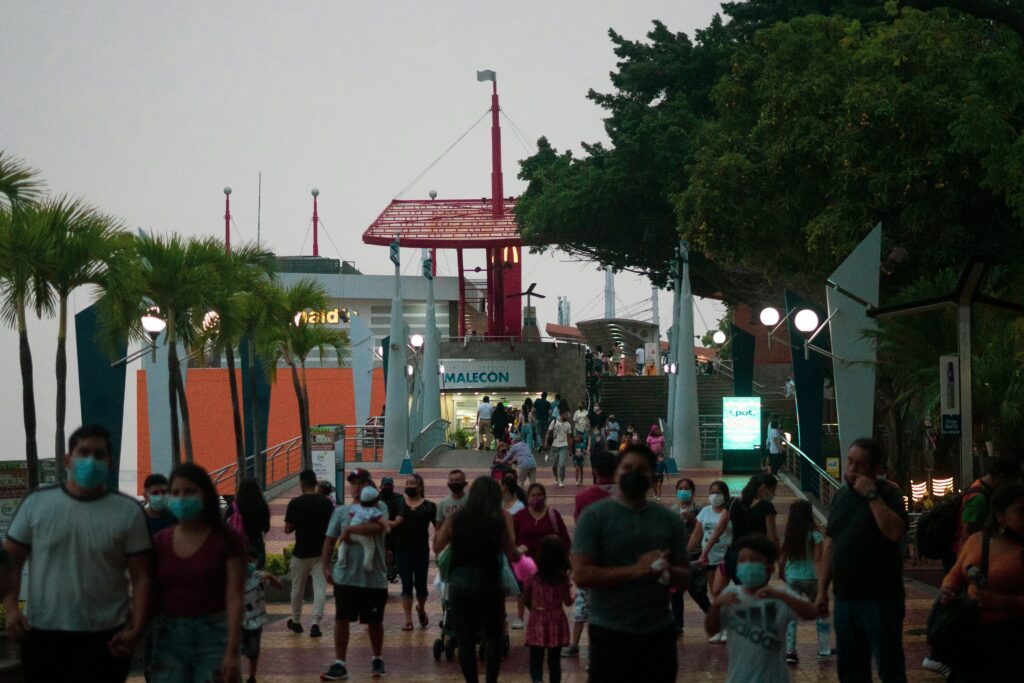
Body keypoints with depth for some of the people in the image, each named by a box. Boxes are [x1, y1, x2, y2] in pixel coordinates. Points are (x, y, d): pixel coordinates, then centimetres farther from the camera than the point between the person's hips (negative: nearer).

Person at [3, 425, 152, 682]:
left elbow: (141, 576, 0)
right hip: (42, 631, 1)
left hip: (106, 634, -1)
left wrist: (137, 627, -12)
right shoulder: (36, 503, 2)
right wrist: (11, 608, -11)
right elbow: (11, 562, 5)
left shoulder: (128, 511, 0)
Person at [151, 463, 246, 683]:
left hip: (213, 635, -3)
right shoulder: (160, 542, 8)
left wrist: (232, 652, -15)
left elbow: (234, 599, -8)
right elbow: (150, 596, 8)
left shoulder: (226, 540, -3)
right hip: (169, 638, 3)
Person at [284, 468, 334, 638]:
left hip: (301, 552, 0)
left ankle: (296, 622, 29)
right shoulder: (326, 503, -3)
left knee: (297, 588, 16)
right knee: (320, 587, -1)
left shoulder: (295, 503, -8)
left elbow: (288, 529, -4)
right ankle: (316, 623, -12)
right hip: (321, 552, 0)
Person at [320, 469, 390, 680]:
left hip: (374, 577, -2)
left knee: (374, 622, 11)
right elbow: (330, 540, 8)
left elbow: (377, 527, -23)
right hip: (345, 576, 2)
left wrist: (349, 529, -16)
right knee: (342, 619, -1)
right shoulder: (341, 511, 7)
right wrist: (325, 567, -1)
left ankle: (377, 659, 29)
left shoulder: (379, 507, -1)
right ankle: (340, 664, 3)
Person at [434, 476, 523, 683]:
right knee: (493, 637, 14)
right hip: (489, 581, -1)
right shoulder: (501, 517, -3)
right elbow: (512, 555, -5)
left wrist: (437, 533, 29)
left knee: (465, 640, 8)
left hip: (459, 582, 1)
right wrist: (521, 553, 16)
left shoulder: (455, 517, 2)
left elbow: (437, 548, 10)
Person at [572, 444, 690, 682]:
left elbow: (685, 577, 13)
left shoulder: (669, 519, 9)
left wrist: (669, 572, -12)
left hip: (660, 633, 4)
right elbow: (581, 575, -13)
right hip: (611, 634, -4)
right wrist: (635, 570, -21)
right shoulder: (594, 516, -5)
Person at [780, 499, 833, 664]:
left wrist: (783, 575, 20)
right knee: (821, 613, 15)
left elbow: (782, 561, 4)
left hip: (792, 578, 2)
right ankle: (824, 649, 21)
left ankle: (790, 651, -8)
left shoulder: (787, 536, 1)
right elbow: (818, 559, -13)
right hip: (810, 577, -2)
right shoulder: (814, 535, -9)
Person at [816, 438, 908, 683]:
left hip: (879, 598, -7)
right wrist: (822, 590, 15)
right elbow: (830, 544, 17)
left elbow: (895, 532, -25)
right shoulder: (841, 496, 12)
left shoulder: (887, 494, -7)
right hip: (845, 597, 7)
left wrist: (871, 495, -23)